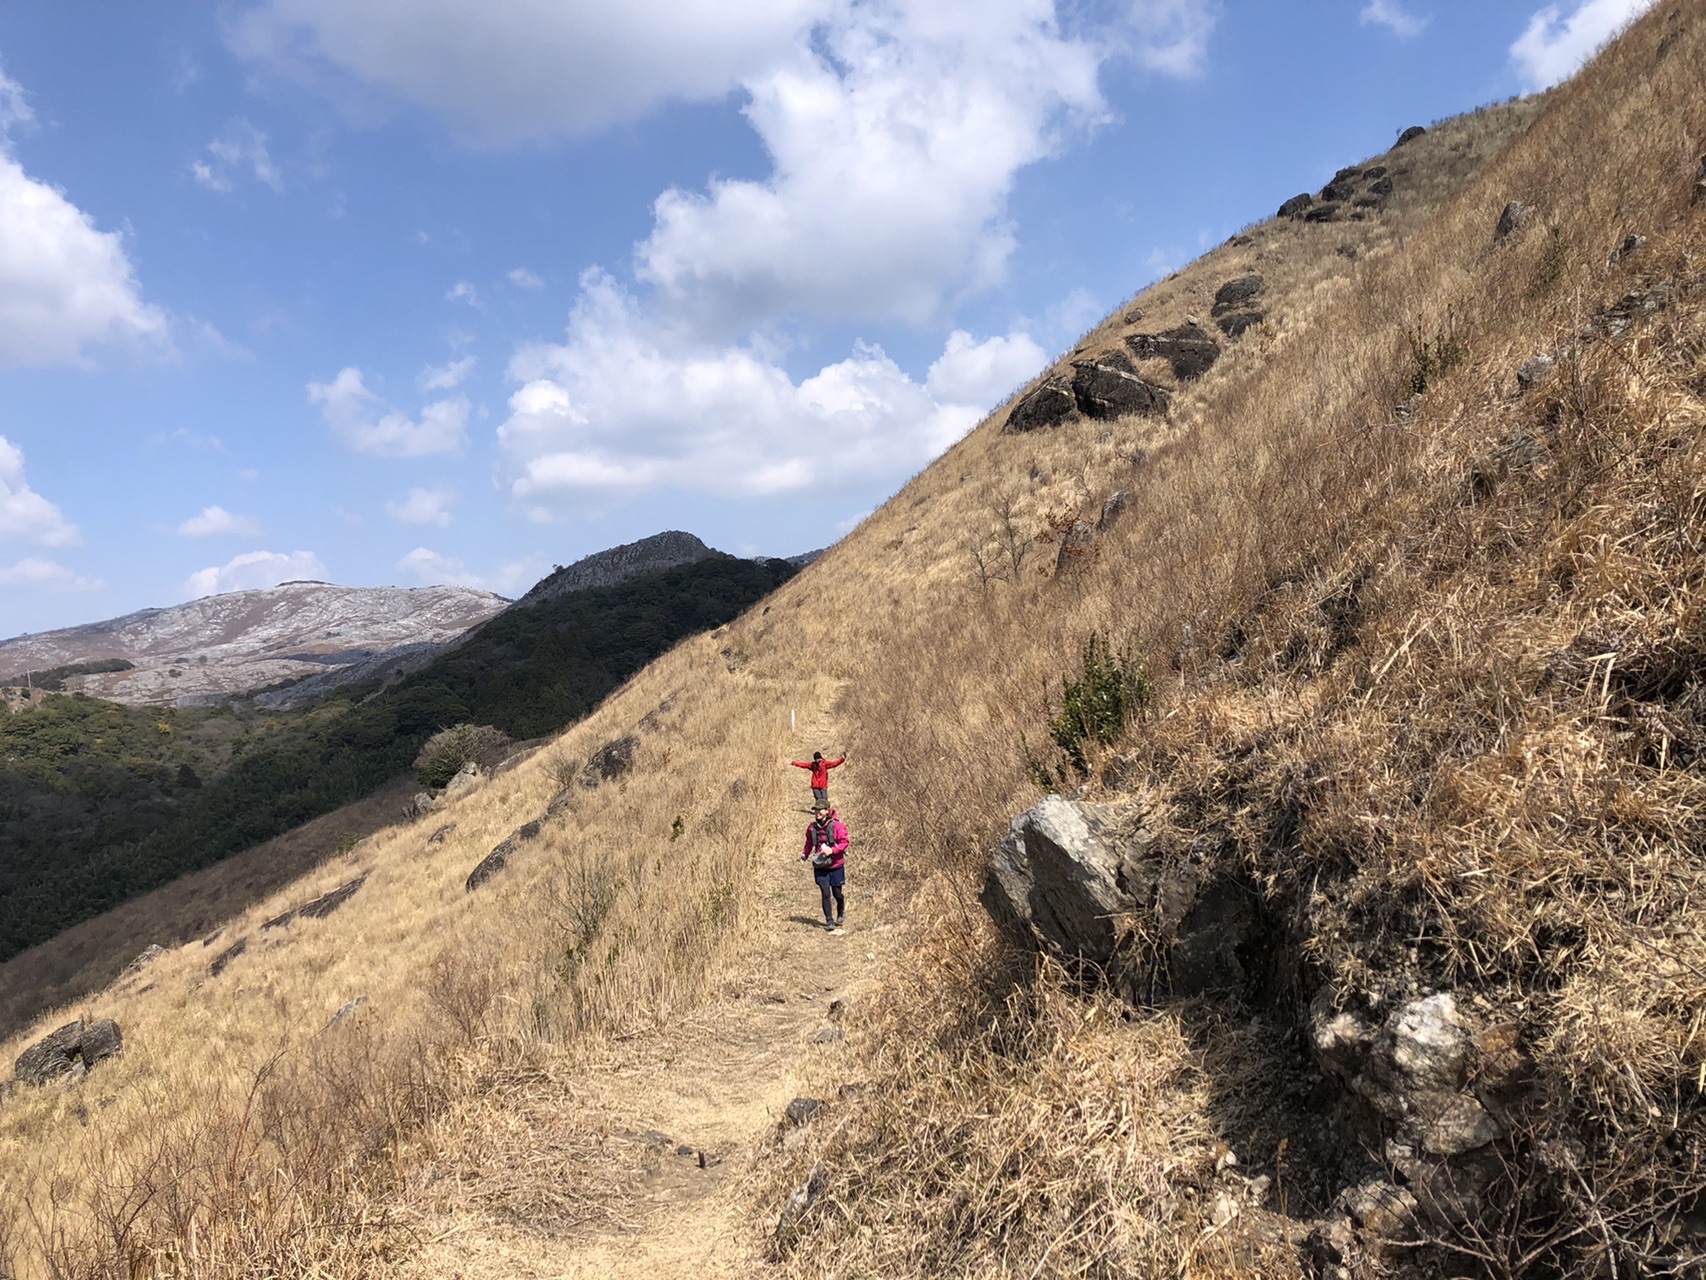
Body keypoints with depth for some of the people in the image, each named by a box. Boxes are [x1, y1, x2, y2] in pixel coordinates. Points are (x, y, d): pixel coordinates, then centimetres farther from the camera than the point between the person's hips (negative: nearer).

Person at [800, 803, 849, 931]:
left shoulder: (837, 826, -12)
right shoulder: (812, 827, 0)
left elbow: (844, 842, -12)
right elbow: (809, 843, 13)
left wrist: (832, 850, -24)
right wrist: (804, 854, 0)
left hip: (836, 864, -2)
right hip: (820, 866, 2)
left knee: (836, 893, 9)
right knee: (825, 893, -6)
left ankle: (841, 913, 38)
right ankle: (829, 921, 5)